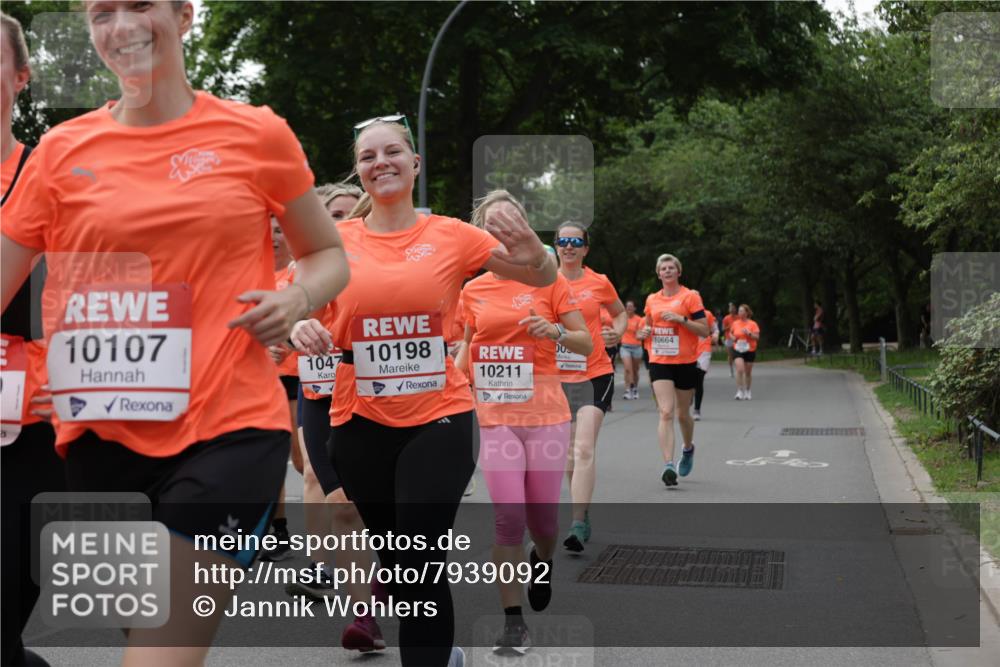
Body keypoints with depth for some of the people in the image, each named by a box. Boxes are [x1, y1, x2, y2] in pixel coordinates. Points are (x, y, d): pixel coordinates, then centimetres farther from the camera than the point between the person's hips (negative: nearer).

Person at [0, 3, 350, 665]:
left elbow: (329, 255, 13)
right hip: (103, 431, 3)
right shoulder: (64, 149, 6)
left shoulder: (258, 133, 2)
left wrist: (296, 300, -8)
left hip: (230, 427, -3)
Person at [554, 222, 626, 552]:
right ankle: (583, 514, 28)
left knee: (584, 448, -16)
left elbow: (620, 312, 17)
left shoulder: (599, 283, 0)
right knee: (568, 452, 11)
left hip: (594, 374, -3)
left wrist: (616, 332, -1)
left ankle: (578, 525, -18)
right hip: (556, 375, 3)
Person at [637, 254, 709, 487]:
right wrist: (646, 330, 1)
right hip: (659, 362, 2)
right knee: (666, 412, -13)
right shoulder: (652, 299, 9)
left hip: (685, 362, -2)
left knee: (682, 414, 12)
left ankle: (688, 448, 42)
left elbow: (704, 330, -7)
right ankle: (668, 465, -19)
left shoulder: (690, 296, -3)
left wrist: (681, 319, -19)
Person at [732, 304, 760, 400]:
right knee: (739, 370, -17)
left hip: (750, 350, -1)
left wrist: (749, 333, -24)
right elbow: (732, 333, 20)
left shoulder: (752, 324, -4)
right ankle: (739, 391, -16)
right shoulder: (735, 323, 5)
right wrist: (733, 338, -2)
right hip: (738, 349, 1)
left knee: (748, 372, 9)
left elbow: (757, 337, -8)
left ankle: (747, 391, 25)